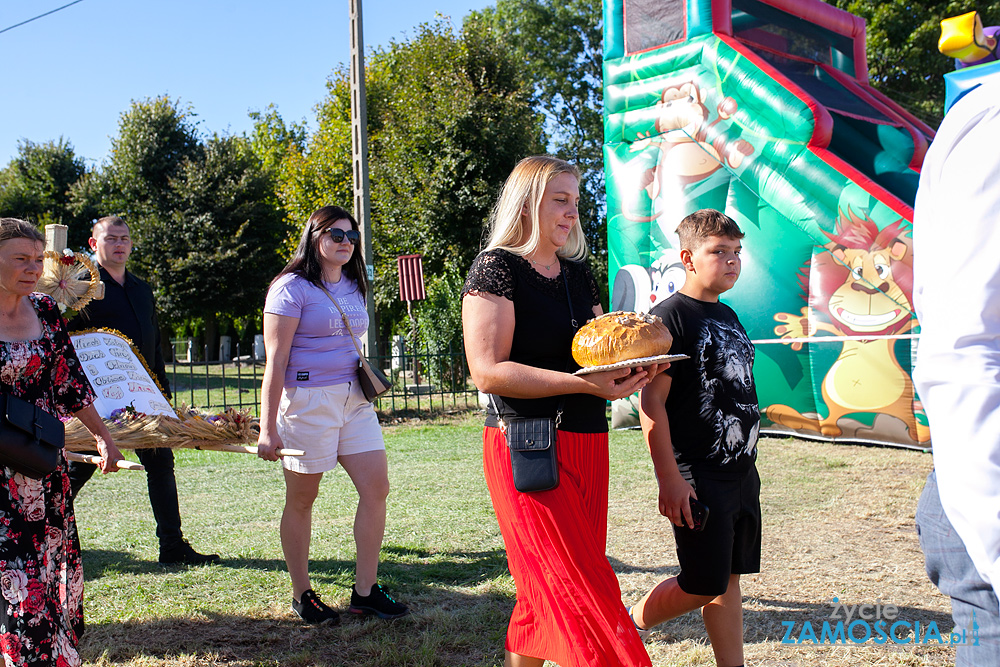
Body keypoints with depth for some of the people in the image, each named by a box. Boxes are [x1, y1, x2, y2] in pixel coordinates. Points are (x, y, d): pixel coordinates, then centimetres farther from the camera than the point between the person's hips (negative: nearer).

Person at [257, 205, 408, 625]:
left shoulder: (353, 287, 14)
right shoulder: (292, 288, -8)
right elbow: (275, 360, -12)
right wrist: (268, 428, -15)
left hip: (353, 398, 7)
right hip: (306, 399, -7)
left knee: (376, 487, 0)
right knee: (301, 500, 5)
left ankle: (365, 591, 11)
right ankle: (302, 595, 20)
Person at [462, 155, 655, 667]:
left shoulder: (578, 274, 16)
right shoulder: (496, 268, -7)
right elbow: (488, 372, -17)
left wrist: (631, 366, -1)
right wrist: (583, 383, -23)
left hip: (587, 445, 7)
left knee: (550, 591, 11)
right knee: (578, 592, -8)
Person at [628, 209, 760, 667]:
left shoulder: (728, 316, 14)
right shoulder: (669, 316, -12)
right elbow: (651, 401, -16)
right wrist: (669, 478, -20)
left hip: (741, 474, 8)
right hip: (697, 479, -8)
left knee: (729, 579, 12)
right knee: (703, 587, -1)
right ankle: (628, 627, 21)